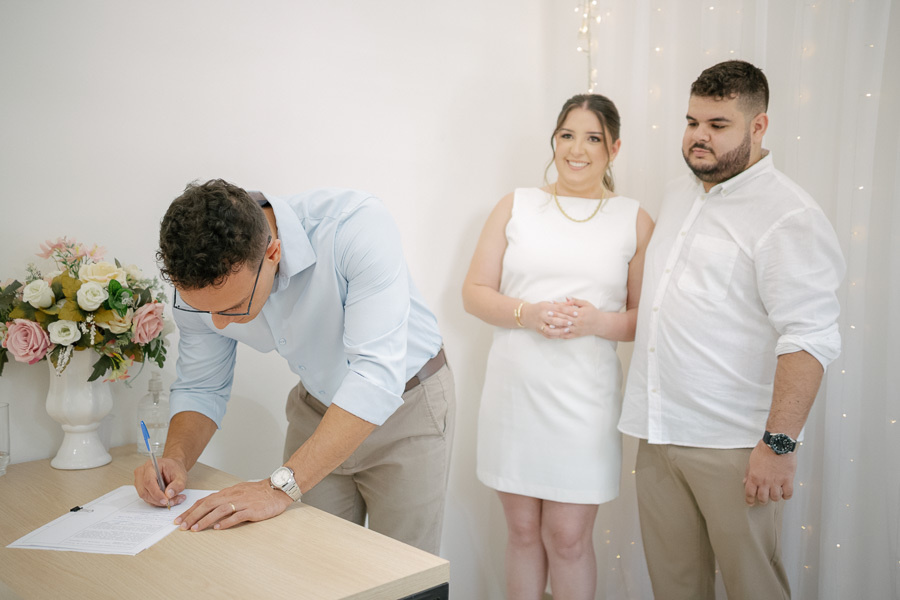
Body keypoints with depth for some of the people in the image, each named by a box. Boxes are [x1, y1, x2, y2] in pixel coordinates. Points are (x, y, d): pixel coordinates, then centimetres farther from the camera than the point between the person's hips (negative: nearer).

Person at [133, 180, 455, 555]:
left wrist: (282, 486, -41)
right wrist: (176, 458, -21)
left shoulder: (357, 227, -34)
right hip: (317, 408, 4)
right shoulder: (203, 281, -17)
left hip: (407, 405, -4)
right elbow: (200, 388, -1)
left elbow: (378, 373, -39)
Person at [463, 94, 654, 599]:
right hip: (515, 390, 2)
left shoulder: (635, 221, 5)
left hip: (585, 397, -1)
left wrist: (597, 321, -15)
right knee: (523, 530, 12)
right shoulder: (517, 206, 9)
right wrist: (527, 313, -12)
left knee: (568, 537, 3)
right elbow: (474, 292, 6)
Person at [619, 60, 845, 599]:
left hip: (733, 446, -7)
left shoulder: (789, 216, -12)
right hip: (659, 433, 7)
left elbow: (810, 338, -19)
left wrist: (779, 443, -22)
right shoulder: (679, 195, 14)